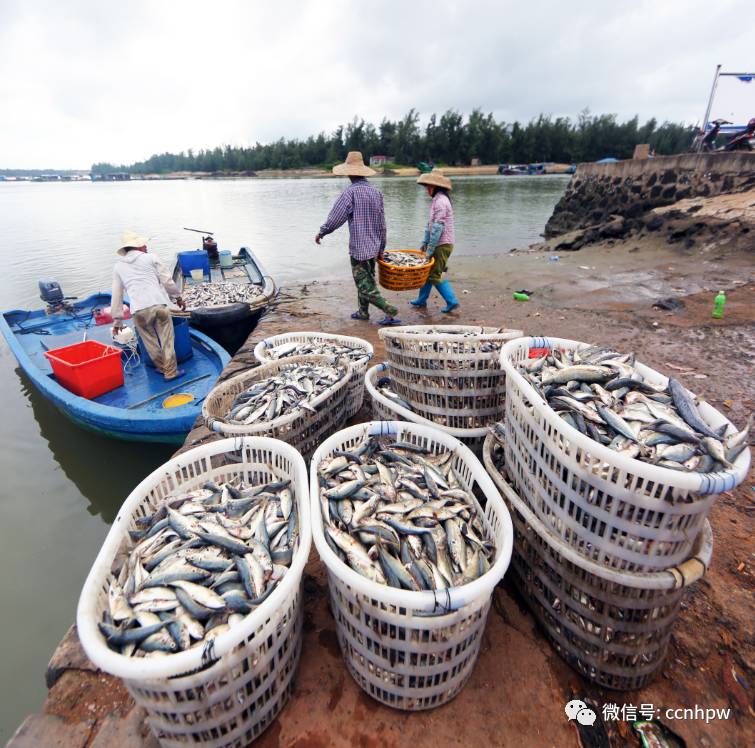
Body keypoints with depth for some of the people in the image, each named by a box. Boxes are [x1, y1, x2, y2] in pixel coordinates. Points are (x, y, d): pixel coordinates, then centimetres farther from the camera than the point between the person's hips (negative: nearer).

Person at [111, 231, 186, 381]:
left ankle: (162, 367, 28)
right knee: (166, 340, 6)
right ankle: (171, 372, 10)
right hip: (159, 304, -2)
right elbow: (167, 280, 11)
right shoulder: (150, 258, 13)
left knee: (150, 342, 17)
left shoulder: (118, 266, 19)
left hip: (139, 310, 2)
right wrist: (178, 297, 25)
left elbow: (116, 295, 19)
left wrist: (117, 320, 24)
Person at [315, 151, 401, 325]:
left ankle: (390, 311, -10)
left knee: (366, 286, -3)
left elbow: (335, 217, -13)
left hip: (358, 247, -7)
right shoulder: (376, 191, 8)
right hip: (373, 246, 8)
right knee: (366, 280, 20)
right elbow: (382, 224, 12)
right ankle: (363, 312, 31)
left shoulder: (351, 192, -14)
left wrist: (321, 233, 2)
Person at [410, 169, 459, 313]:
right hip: (439, 244, 10)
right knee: (428, 271, 16)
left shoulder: (441, 201, -18)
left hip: (442, 244, -10)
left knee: (435, 275, -5)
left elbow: (438, 227, -23)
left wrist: (430, 249, -21)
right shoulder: (436, 200, 14)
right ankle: (422, 299, 27)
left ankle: (451, 301, 0)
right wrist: (425, 242, 14)